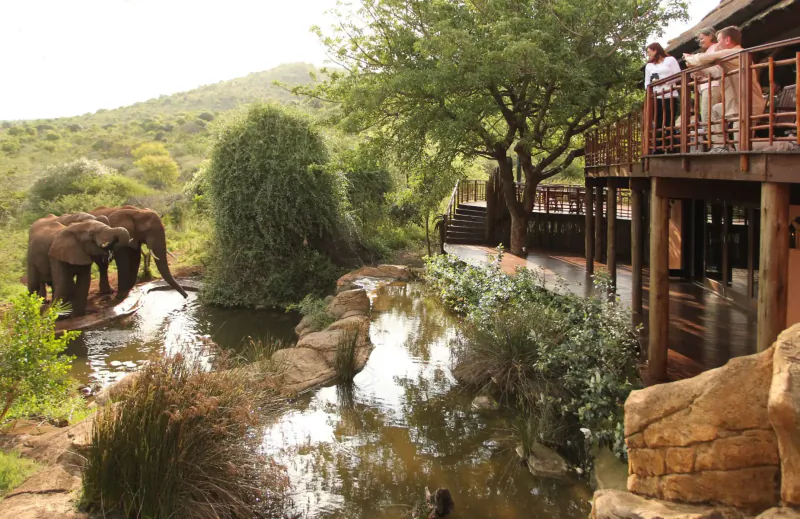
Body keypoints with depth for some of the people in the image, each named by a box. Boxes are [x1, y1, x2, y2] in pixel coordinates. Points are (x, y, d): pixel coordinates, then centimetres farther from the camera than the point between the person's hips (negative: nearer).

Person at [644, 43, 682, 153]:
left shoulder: (670, 60, 8)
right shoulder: (649, 66, 20)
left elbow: (678, 76, 0)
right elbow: (646, 84, 15)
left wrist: (664, 81, -9)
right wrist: (652, 83, -7)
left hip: (670, 97, -4)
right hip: (656, 99, 4)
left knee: (670, 125, -7)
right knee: (658, 126, -1)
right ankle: (658, 152, -3)